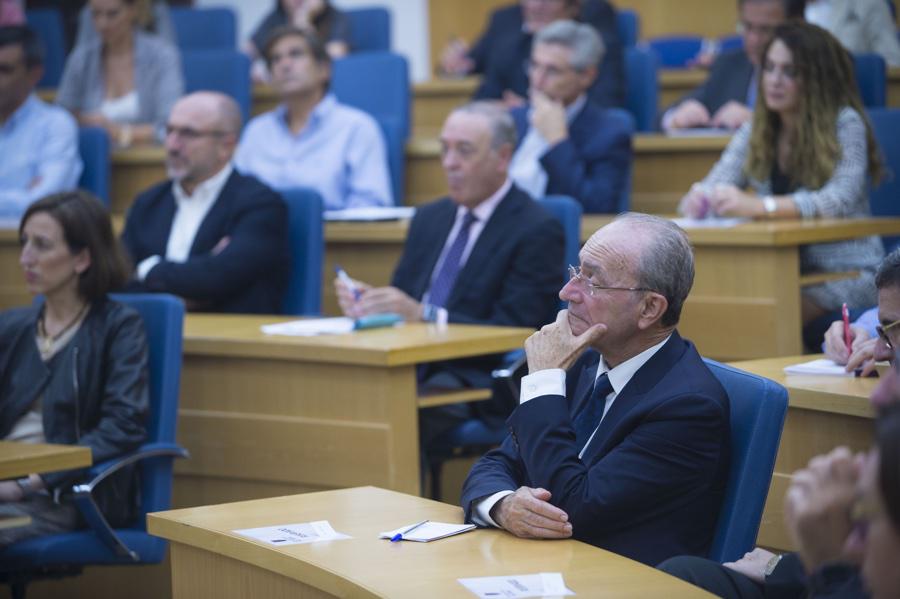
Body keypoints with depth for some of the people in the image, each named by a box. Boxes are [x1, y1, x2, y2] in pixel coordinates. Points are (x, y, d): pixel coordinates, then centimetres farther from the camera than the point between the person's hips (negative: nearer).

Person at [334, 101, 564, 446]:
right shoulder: (429, 218, 20)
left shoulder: (537, 231, -3)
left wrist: (424, 314, -21)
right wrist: (367, 302, -4)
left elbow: (513, 334, -11)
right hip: (411, 366, 6)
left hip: (477, 377, -6)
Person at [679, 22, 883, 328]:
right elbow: (715, 185, -1)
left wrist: (757, 206, -37)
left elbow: (840, 200, -22)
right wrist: (699, 198, -28)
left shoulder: (844, 123, -8)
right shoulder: (756, 131, 8)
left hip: (848, 272, -5)